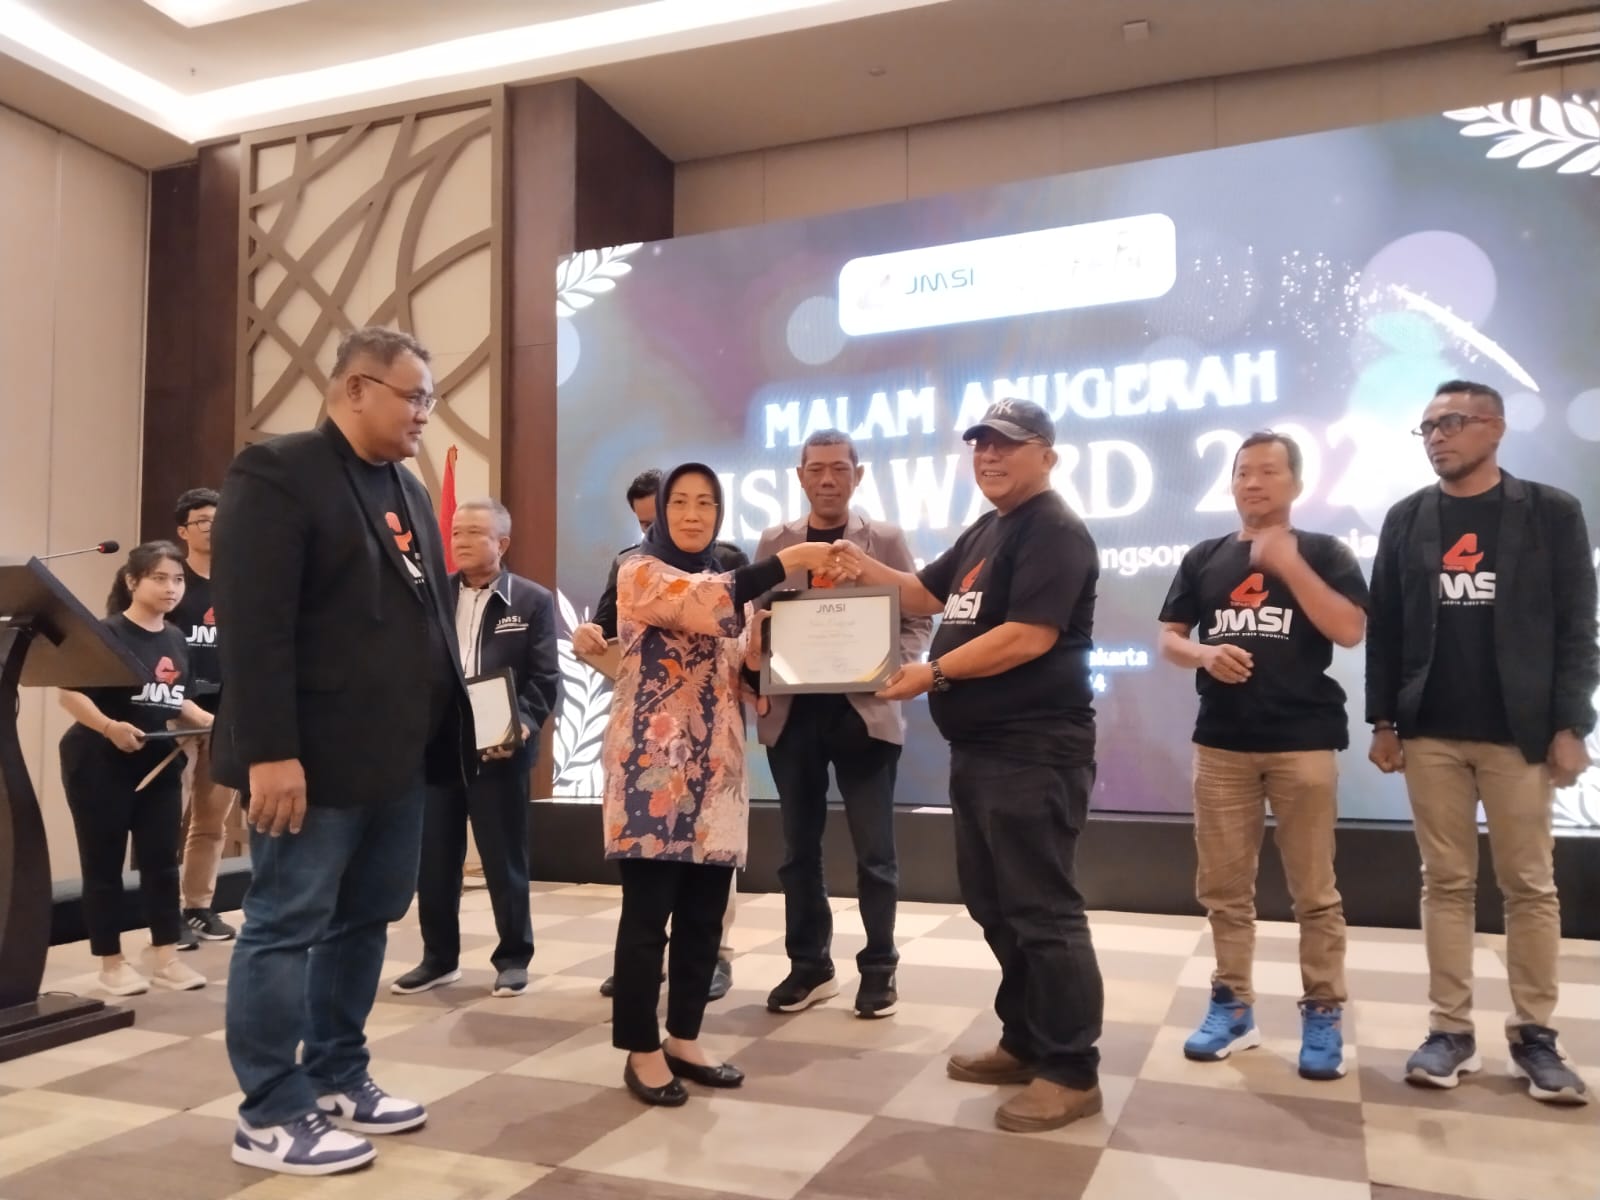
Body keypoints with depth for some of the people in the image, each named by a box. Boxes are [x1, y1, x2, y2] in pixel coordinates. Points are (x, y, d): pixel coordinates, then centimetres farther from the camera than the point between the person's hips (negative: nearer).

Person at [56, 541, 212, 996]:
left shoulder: (176, 640, 9)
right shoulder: (107, 633, -11)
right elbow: (70, 692, -17)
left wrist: (208, 720, -2)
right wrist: (109, 726, -30)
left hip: (159, 766, 6)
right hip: (99, 765, -6)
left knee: (162, 859, 7)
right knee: (104, 863, 5)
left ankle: (165, 957, 15)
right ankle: (112, 963, 15)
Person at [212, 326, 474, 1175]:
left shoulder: (407, 490, 17)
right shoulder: (276, 472, -9)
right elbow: (252, 623, -17)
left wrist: (453, 718, 14)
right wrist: (270, 752, -21)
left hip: (398, 755, 8)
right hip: (314, 757, -8)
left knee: (364, 922, 16)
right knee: (285, 930, 3)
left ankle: (337, 1081, 30)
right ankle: (270, 1116, 15)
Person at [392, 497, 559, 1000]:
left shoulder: (533, 601, 1)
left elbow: (545, 677, -5)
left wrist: (523, 725, -20)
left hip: (498, 747, -3)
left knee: (504, 858, 5)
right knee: (433, 858, 10)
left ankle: (513, 957, 18)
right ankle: (439, 957, 25)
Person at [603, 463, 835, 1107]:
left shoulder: (728, 582, 19)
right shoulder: (639, 572, -3)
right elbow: (702, 602, -23)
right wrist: (787, 561, -23)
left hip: (714, 767, 7)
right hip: (651, 765, -6)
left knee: (704, 914, 9)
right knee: (648, 913, -3)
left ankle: (684, 1041, 21)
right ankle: (642, 1051, 9)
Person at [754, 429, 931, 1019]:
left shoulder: (886, 539, 3)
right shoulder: (774, 544, 8)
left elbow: (916, 619, 2)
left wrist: (898, 670, -16)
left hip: (865, 711, -2)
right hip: (793, 713, 3)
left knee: (874, 850, 3)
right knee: (798, 847, 10)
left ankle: (879, 969, 18)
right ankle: (809, 966, 24)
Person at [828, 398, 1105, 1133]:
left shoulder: (1055, 531, -13)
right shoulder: (985, 531, 18)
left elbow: (1030, 636, -23)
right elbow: (929, 594, 25)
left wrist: (935, 672, -19)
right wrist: (867, 572, 7)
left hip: (1034, 753, -10)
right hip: (979, 749, 11)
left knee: (1041, 908, -4)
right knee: (993, 903, 17)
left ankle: (1072, 1072, 8)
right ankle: (1025, 1042, 30)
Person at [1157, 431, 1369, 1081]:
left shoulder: (1323, 552, 3)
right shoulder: (1204, 558, 10)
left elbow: (1350, 630, -10)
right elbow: (1169, 639, 11)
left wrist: (1289, 565, -15)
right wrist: (1205, 654, -11)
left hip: (1303, 741, -3)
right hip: (1221, 741, 3)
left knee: (1314, 890, 2)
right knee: (1223, 886, 8)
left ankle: (1323, 1014, 14)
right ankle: (1232, 1004, 20)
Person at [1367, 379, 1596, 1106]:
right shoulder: (1406, 520, 8)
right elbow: (1384, 628, 7)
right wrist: (1384, 722, 2)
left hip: (1518, 733, -2)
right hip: (1430, 734, 2)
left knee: (1530, 884, 5)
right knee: (1445, 882, 6)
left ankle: (1535, 1035, 17)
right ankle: (1451, 1031, 13)